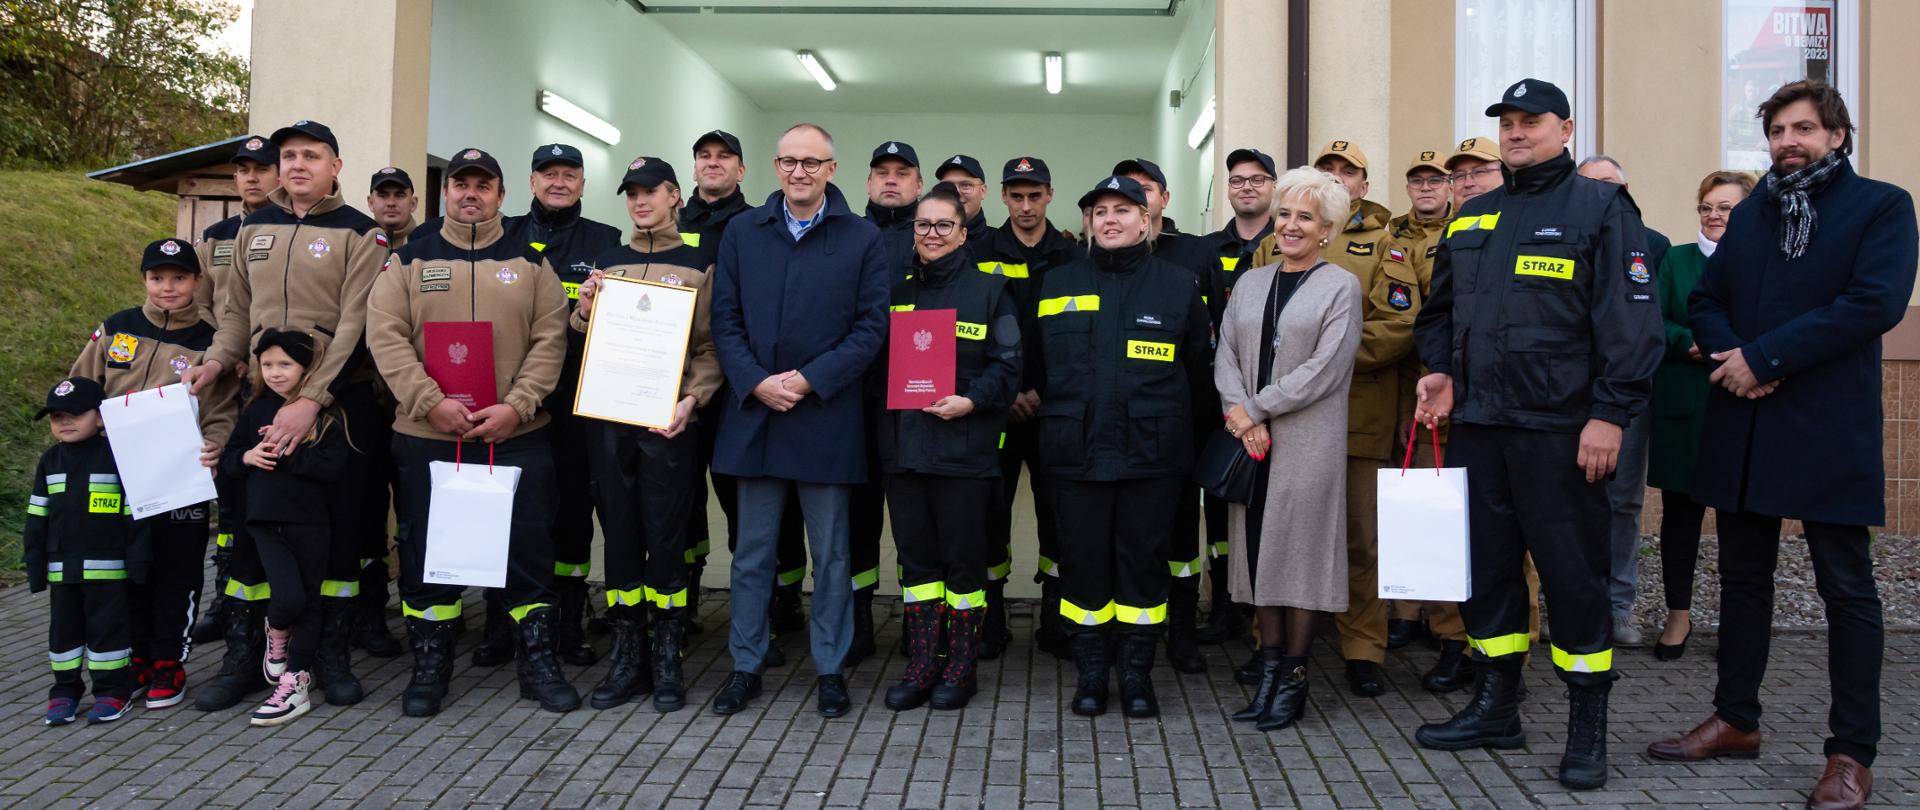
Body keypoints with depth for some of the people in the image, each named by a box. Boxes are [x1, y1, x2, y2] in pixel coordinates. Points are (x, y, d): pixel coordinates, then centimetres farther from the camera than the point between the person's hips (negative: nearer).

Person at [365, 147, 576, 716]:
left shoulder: (530, 262, 8)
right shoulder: (410, 260, 7)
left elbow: (550, 340, 0)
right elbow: (385, 335, -3)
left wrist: (516, 406, -13)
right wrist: (431, 402, -16)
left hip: (518, 435, 0)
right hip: (428, 435, 0)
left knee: (529, 546, 3)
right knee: (427, 548, 7)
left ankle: (538, 659, 16)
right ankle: (430, 664, 21)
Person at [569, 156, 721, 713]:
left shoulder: (698, 264, 5)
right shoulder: (607, 262, 15)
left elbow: (709, 346, 1)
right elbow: (582, 339, 20)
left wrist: (691, 399, -14)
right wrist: (585, 308, -1)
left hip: (667, 421, -3)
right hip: (607, 417, 3)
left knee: (666, 536, -1)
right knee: (619, 535, 6)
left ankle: (667, 662, 10)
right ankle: (627, 657, 15)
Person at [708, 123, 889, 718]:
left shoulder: (863, 239, 1)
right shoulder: (742, 232, 8)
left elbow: (873, 326, -5)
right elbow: (724, 319, 4)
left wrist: (809, 380, -13)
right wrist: (756, 383, -11)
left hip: (827, 417, -2)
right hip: (754, 413, 2)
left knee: (830, 553, 8)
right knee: (752, 551, 10)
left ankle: (830, 669, 20)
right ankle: (746, 667, 22)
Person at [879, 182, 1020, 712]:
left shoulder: (988, 291, 2)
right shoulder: (897, 293, 15)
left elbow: (1007, 366, -3)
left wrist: (971, 401, -18)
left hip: (964, 445, -4)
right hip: (903, 444, 4)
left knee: (963, 557, 2)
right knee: (916, 557, 8)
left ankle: (959, 667, 14)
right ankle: (922, 665, 17)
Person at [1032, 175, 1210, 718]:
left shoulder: (1178, 286, 5)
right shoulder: (1058, 284, 9)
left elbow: (1197, 367, 10)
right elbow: (1035, 361, 15)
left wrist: (1175, 425, 8)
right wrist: (1055, 419, 12)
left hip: (1151, 453, -1)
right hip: (1076, 452, 1)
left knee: (1144, 561, 5)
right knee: (1082, 561, 6)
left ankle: (1137, 673, 19)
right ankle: (1091, 671, 20)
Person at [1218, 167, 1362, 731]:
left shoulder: (1341, 287, 0)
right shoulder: (1251, 282, 15)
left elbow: (1325, 369, -10)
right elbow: (1226, 354, 8)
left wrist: (1256, 409, -12)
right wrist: (1240, 414, -9)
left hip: (1308, 442, -5)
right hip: (1251, 440, 5)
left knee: (1300, 549, -2)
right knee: (1257, 548, 6)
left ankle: (1293, 679, 10)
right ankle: (1268, 670, 16)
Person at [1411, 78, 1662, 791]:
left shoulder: (1600, 208, -2)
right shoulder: (1472, 218, 16)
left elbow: (1630, 319, -9)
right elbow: (1439, 310, 23)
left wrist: (1610, 413, -15)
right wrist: (1441, 372, 6)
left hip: (1560, 430, -6)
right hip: (1476, 424, 6)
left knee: (1573, 572, 0)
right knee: (1485, 563, 11)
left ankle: (1588, 725, 13)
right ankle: (1496, 708, 24)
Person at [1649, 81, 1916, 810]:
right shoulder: (1749, 214, 16)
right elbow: (1705, 300, 12)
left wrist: (1763, 358, -17)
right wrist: (1730, 354, -9)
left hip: (1829, 432, -5)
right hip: (1742, 428, 6)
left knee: (1847, 589, 1)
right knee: (1743, 577, 13)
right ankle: (1736, 721, 26)